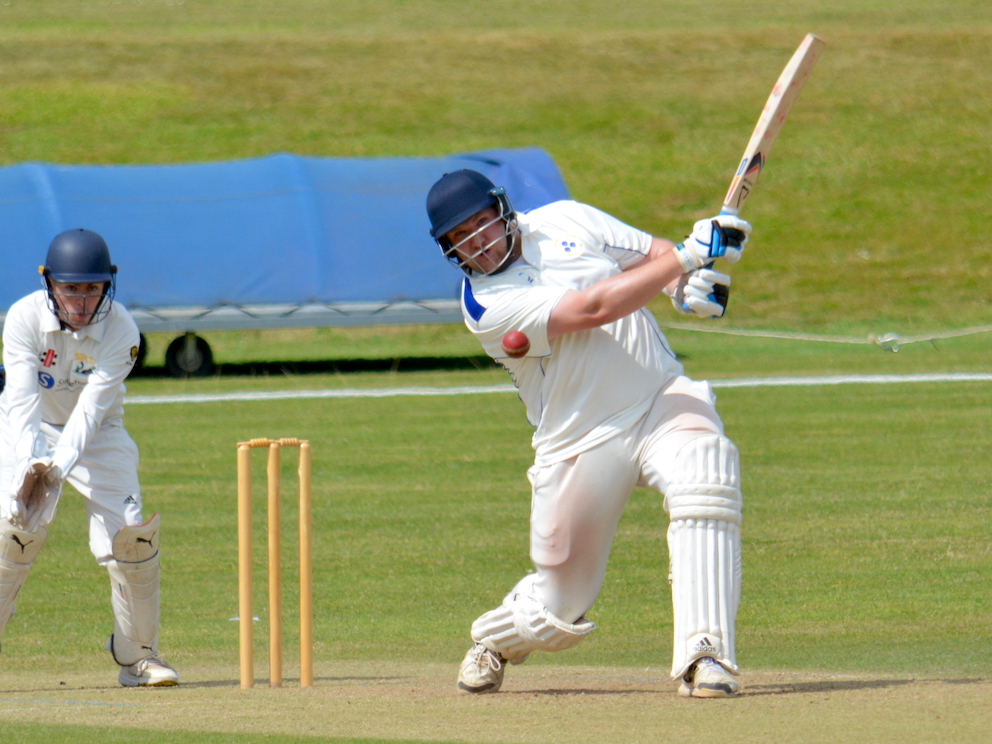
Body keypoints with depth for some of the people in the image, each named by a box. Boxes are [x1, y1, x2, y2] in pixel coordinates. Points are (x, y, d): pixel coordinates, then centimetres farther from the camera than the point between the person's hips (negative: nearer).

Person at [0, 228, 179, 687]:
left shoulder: (121, 331, -22)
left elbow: (91, 408, -29)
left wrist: (57, 469, -42)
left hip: (97, 437, 1)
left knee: (130, 533, -12)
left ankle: (139, 655, 5)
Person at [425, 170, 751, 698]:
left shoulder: (566, 221, 4)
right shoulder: (486, 304, -13)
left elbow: (657, 255, 10)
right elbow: (592, 309, -23)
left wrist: (687, 288, -13)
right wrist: (687, 259, -24)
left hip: (663, 399, 2)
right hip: (582, 444, -2)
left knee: (705, 472, -32)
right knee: (558, 610, 4)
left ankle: (704, 654, -33)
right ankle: (495, 638, 42)